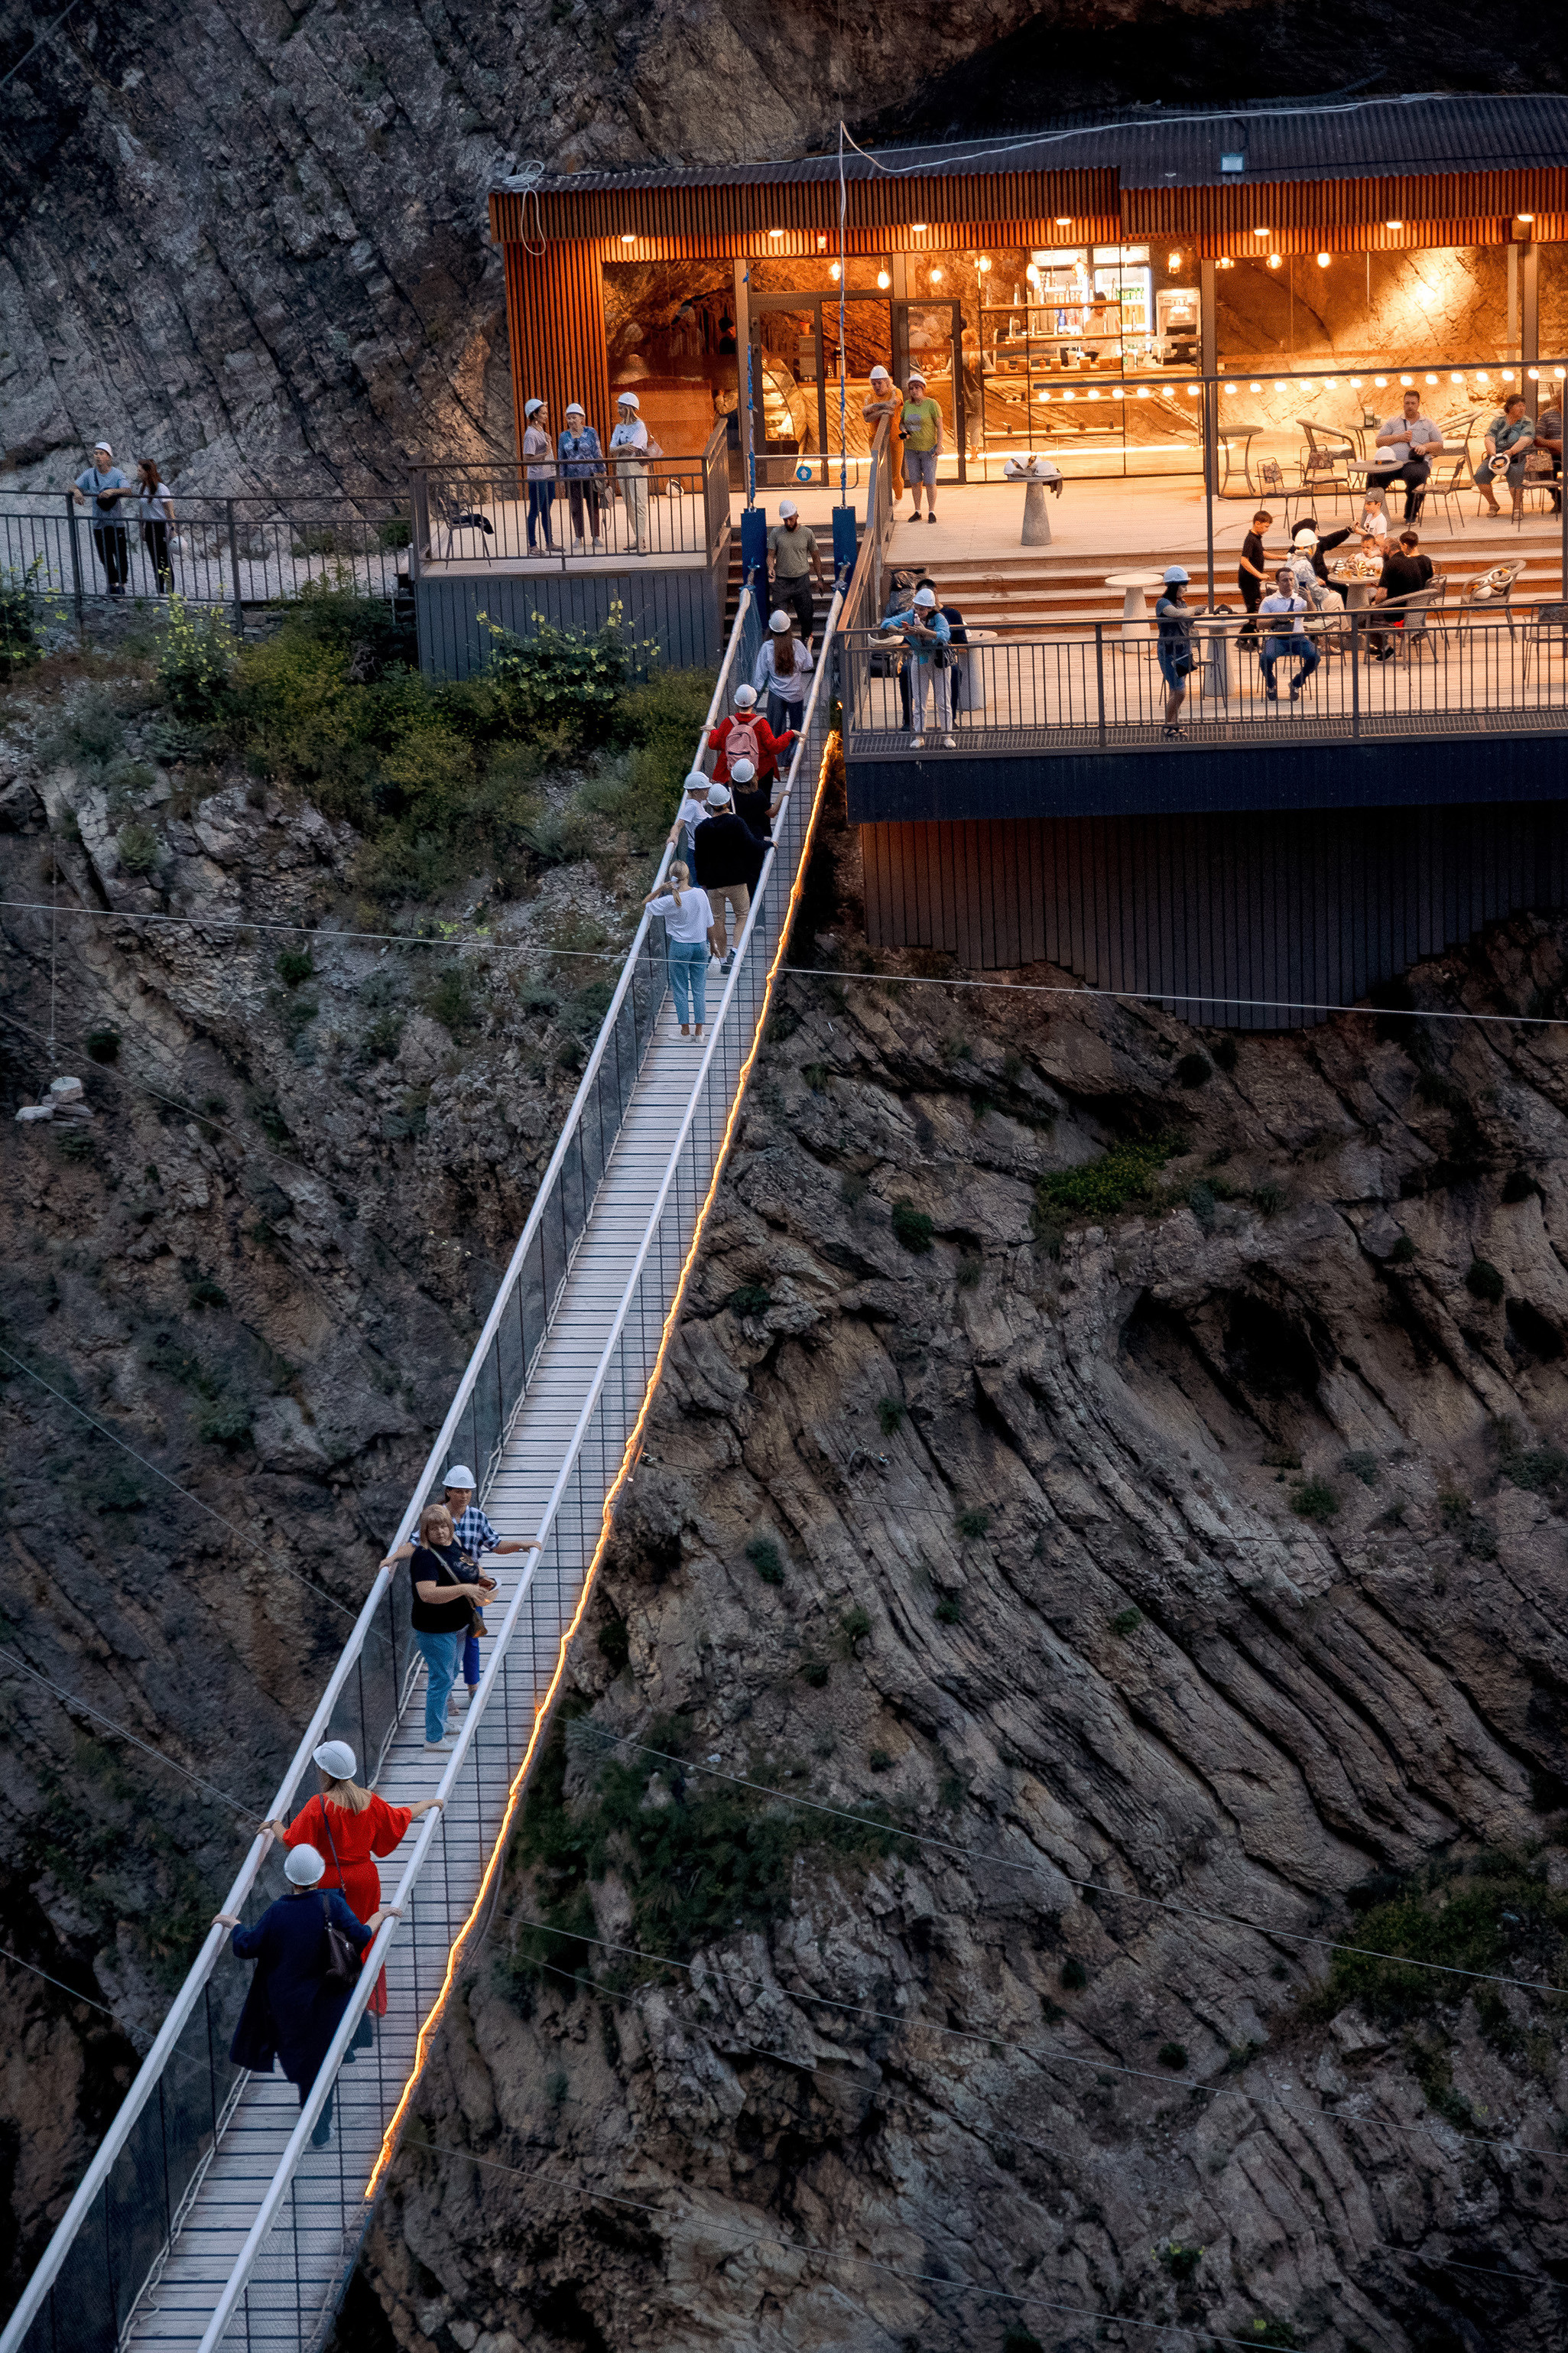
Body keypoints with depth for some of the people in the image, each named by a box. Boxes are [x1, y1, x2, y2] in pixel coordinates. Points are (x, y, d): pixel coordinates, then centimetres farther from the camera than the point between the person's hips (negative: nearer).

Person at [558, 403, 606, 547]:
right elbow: (561, 459, 10)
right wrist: (562, 478, 7)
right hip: (572, 478, 2)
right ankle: (578, 538, 11)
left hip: (590, 475, -2)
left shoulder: (590, 433, 0)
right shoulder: (564, 436, 7)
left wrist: (601, 471, -2)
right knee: (576, 508, 3)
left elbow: (598, 453, 1)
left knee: (593, 507, 2)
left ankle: (595, 537, 10)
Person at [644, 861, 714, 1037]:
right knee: (699, 989, 10)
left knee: (680, 990, 9)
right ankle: (699, 1031, 14)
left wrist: (661, 889, -11)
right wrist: (712, 944, 15)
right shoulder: (700, 894, -7)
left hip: (680, 947, -3)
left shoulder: (670, 901, -17)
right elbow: (709, 923, 1)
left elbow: (646, 904, -2)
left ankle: (685, 1030, 13)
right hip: (700, 944, 3)